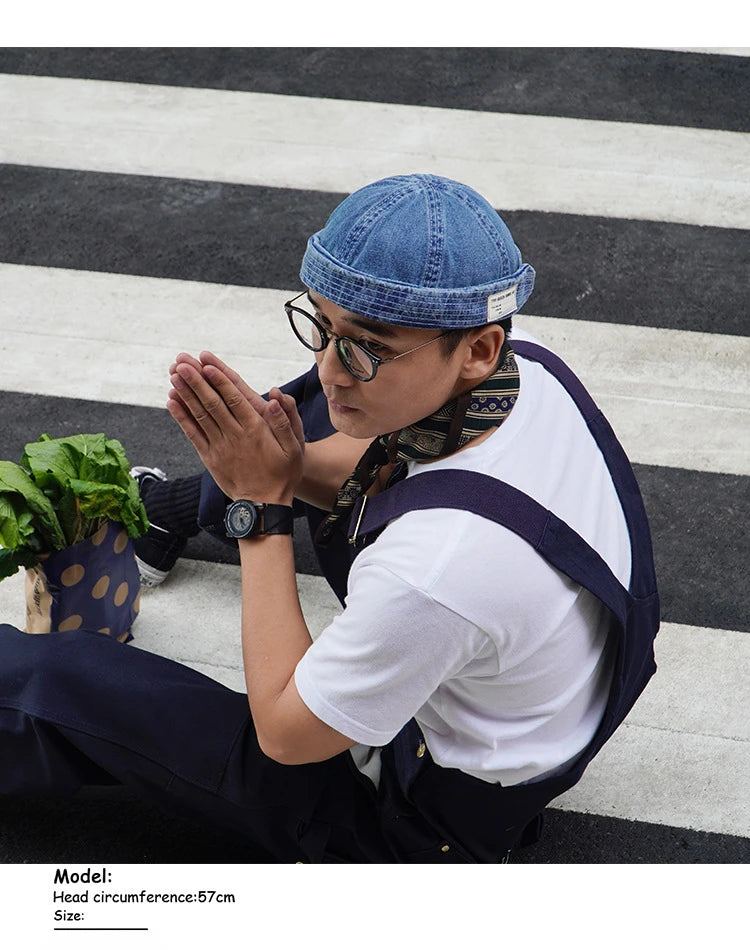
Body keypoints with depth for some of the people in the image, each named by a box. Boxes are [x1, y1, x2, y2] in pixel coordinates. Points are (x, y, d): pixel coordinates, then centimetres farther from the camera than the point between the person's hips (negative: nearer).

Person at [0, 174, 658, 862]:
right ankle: (182, 508, 47)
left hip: (431, 817, -7)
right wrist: (273, 467, -19)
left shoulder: (438, 568, -44)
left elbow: (283, 734, -26)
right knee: (323, 421, 18)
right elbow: (386, 468, 1)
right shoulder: (523, 363, -20)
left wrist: (263, 507, -24)